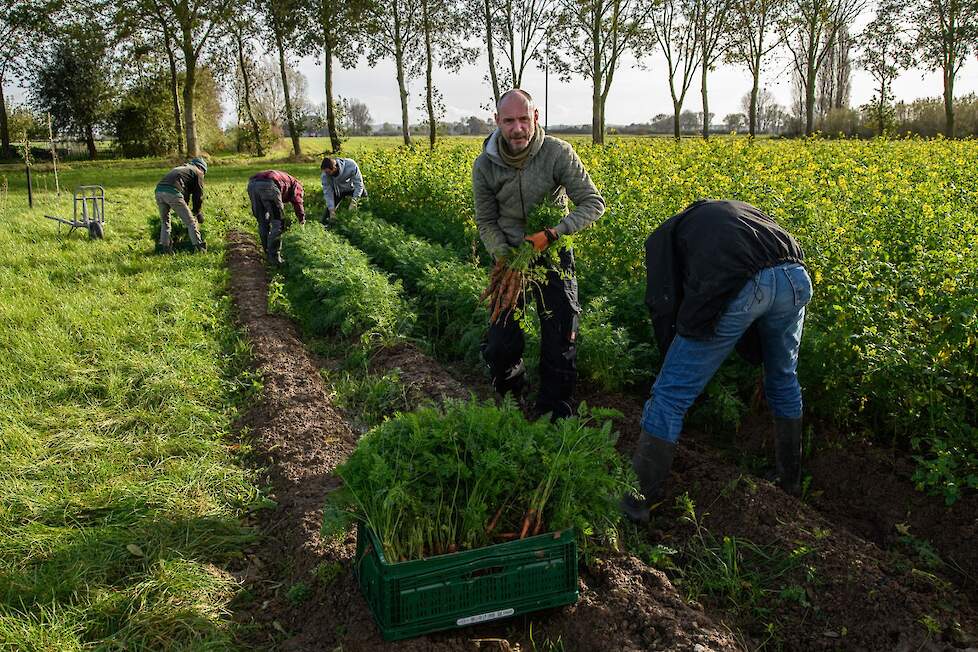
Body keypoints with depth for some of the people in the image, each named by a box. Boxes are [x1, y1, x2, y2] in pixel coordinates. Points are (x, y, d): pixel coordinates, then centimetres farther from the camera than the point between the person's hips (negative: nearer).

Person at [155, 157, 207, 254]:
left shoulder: (179, 168, 37)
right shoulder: (198, 172, 17)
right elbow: (198, 195, 13)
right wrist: (198, 213, 24)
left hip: (159, 191, 7)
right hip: (173, 192, -7)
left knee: (164, 221, 22)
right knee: (190, 221, 4)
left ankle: (164, 247, 16)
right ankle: (198, 247, 5)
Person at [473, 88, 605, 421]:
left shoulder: (558, 153, -19)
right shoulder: (484, 165, -11)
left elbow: (593, 203, -17)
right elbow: (486, 222, -2)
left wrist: (553, 234, -30)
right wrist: (504, 258, -19)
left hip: (553, 253, -1)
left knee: (560, 340, 2)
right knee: (500, 339, 4)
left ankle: (555, 415, 21)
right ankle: (511, 402, 33)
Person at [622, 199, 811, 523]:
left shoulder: (664, 234, 28)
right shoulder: (740, 208, 42)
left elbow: (664, 306, 15)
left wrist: (673, 361, 26)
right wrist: (763, 355, 37)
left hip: (734, 289, -5)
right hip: (796, 277, 6)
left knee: (670, 395, 8)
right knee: (784, 379, 30)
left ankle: (638, 500, 16)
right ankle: (791, 484, 47)